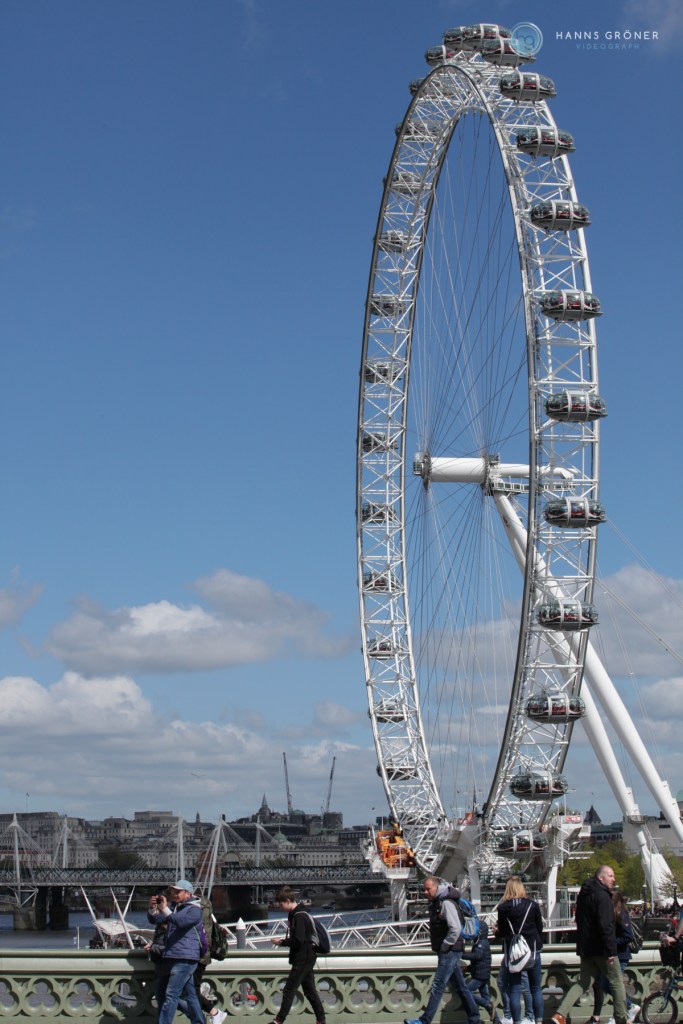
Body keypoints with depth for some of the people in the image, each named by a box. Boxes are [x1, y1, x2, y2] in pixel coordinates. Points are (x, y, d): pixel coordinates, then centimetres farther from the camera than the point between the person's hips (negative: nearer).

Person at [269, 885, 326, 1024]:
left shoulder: (299, 916, -19)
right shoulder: (299, 914, 12)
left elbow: (298, 940, -24)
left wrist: (281, 942, -13)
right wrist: (283, 941, 8)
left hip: (302, 959, -10)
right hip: (307, 958, 10)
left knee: (289, 990, -5)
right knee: (310, 990, 13)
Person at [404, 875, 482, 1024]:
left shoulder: (446, 903, -16)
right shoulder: (436, 902, 14)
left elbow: (456, 928, -25)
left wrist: (444, 947, -18)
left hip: (450, 951, -10)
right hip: (448, 952, 10)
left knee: (438, 986, -8)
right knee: (459, 987, 12)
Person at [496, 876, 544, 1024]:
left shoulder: (503, 908, -4)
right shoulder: (532, 905, -2)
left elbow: (502, 932, 1)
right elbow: (540, 928, 3)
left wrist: (496, 932, 22)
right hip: (532, 951, 1)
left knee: (514, 989, 4)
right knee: (536, 988, 11)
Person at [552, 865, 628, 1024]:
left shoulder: (583, 894, 14)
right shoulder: (602, 895, -16)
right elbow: (606, 926, -23)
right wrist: (611, 950, -23)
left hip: (585, 947, 8)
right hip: (601, 948, -8)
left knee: (584, 981, 10)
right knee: (616, 981, 7)